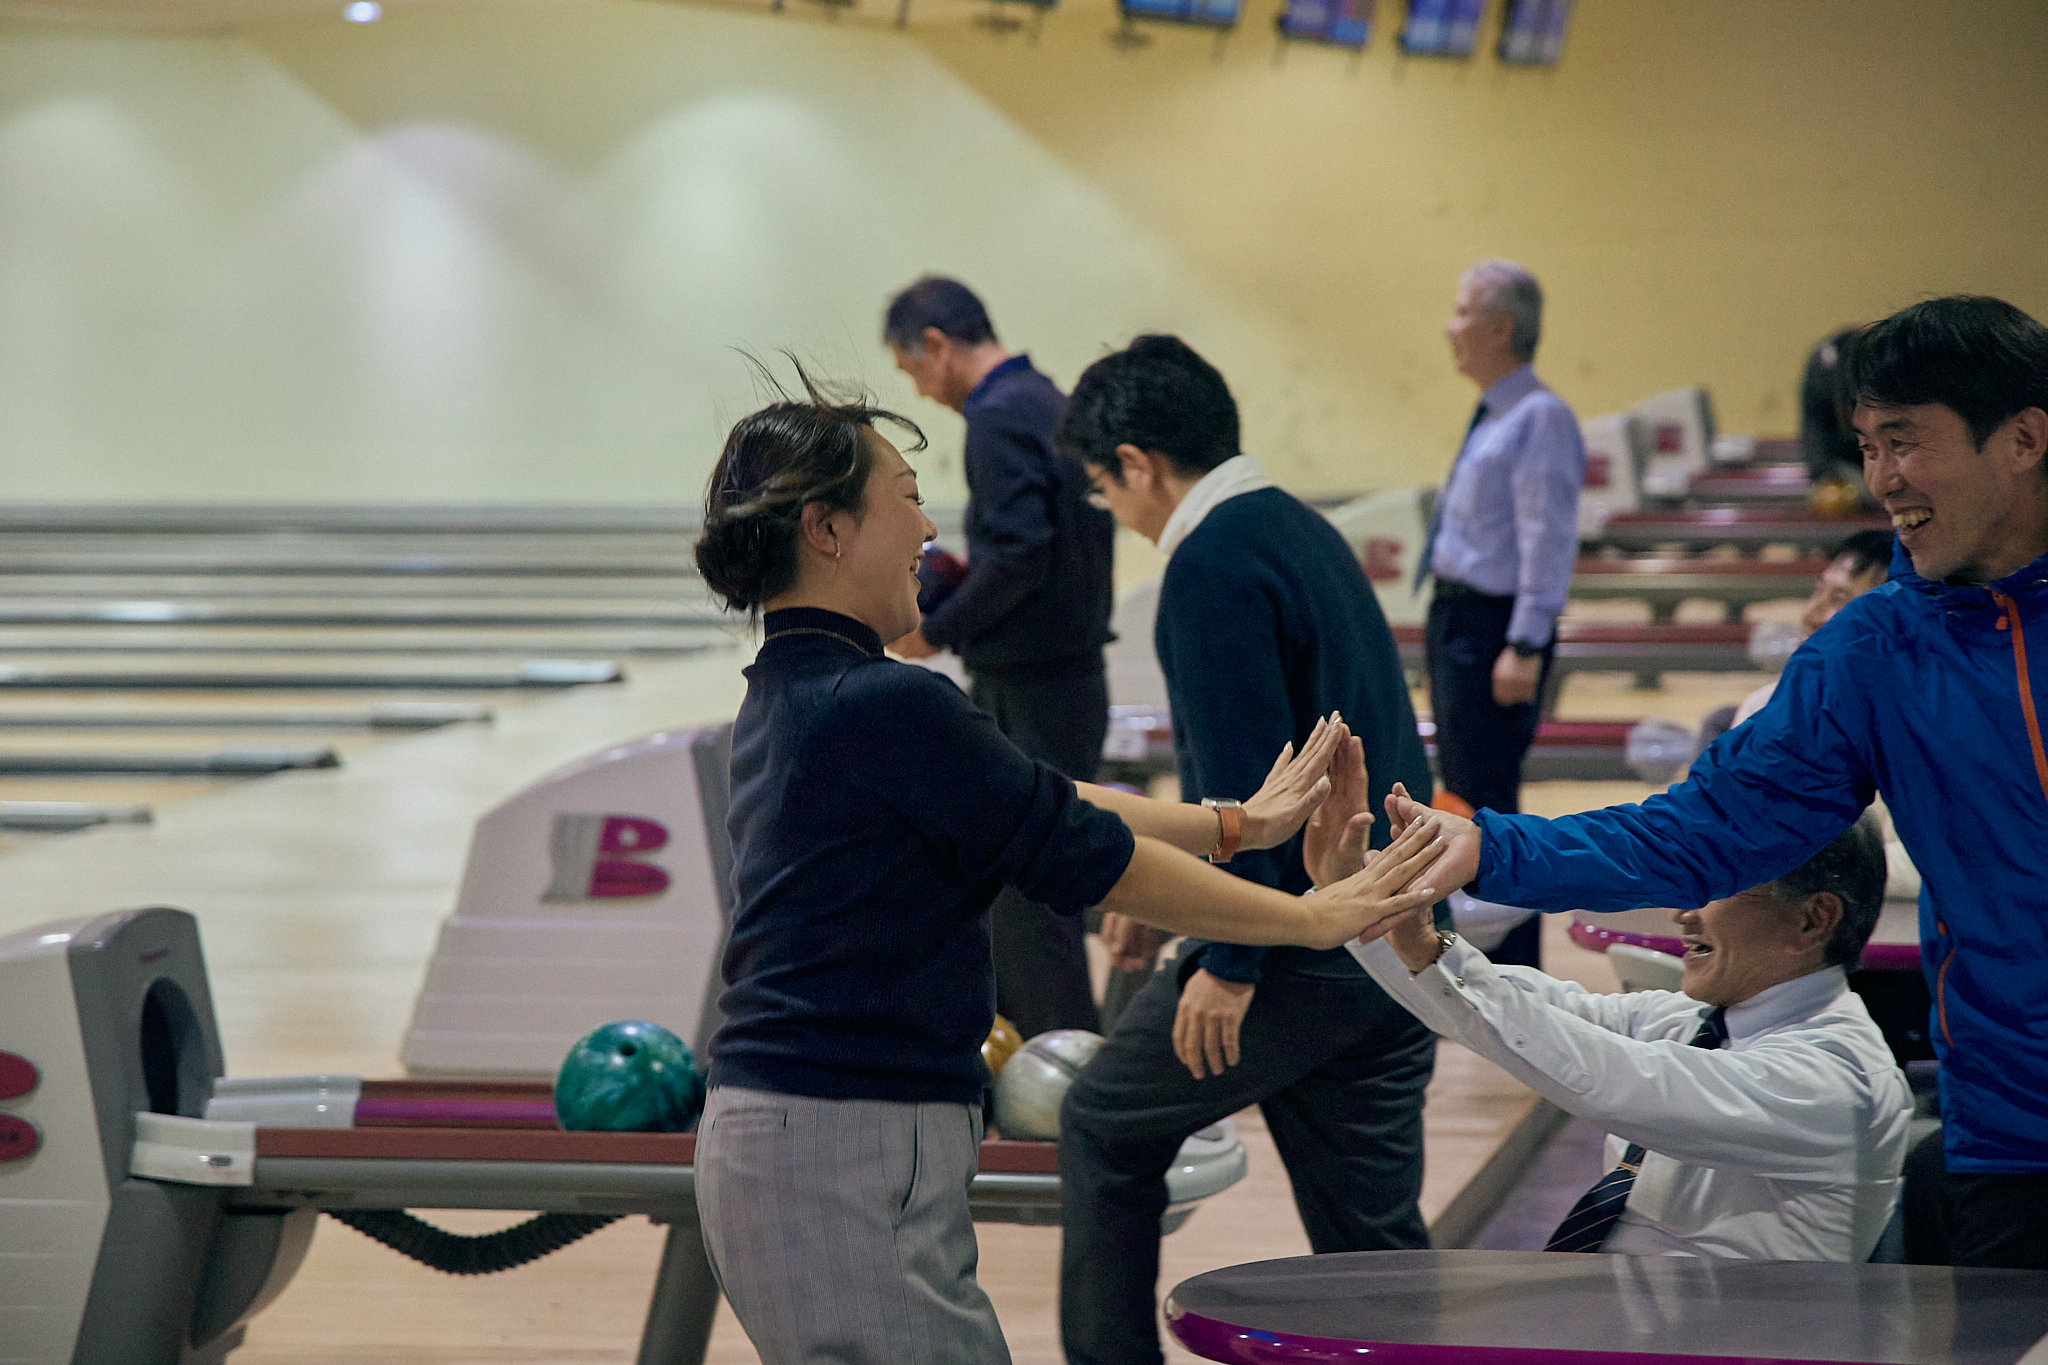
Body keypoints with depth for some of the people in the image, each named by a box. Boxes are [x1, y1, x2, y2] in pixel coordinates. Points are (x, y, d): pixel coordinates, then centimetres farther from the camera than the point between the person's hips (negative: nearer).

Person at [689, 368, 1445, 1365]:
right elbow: (1088, 857, -11)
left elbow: (1034, 804, 18)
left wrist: (1237, 824, 19)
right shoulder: (882, 707, -17)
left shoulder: (790, 699, 13)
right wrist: (1315, 918, -1)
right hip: (846, 1155, -10)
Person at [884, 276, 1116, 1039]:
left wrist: (938, 629, -13)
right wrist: (967, 580, 14)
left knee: (1030, 896, -3)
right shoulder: (1053, 407, 12)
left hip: (1028, 696, -10)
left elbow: (1018, 558, -25)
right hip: (1070, 680, 10)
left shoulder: (999, 420, -17)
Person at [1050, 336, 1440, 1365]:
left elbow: (1247, 780, -22)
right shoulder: (1305, 531, 16)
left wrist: (1229, 963, -18)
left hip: (1299, 956, -8)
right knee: (1375, 1238, 11)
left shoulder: (1213, 564, -14)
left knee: (1104, 1129, 13)